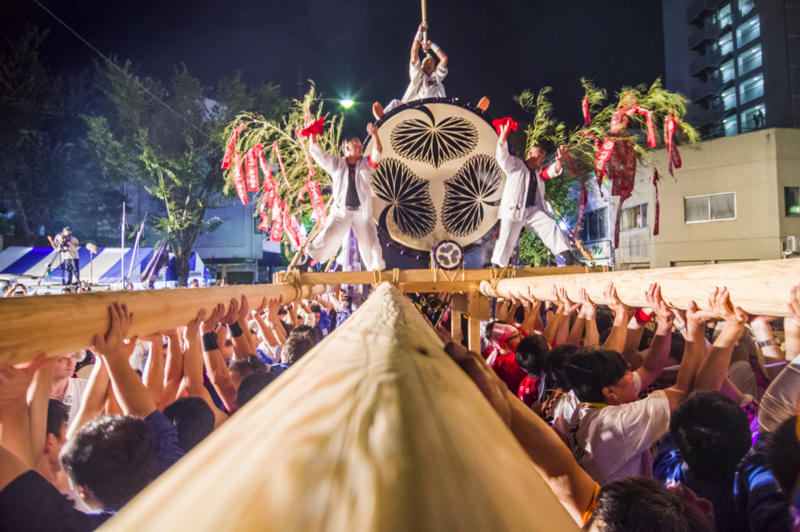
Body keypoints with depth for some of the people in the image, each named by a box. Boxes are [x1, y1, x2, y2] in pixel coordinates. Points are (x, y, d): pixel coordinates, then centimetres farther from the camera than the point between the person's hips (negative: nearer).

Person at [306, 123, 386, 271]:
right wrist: (313, 133, -6)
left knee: (370, 243, 5)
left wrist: (375, 135, -24)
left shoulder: (365, 164, 8)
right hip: (341, 211, -1)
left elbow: (377, 153, -8)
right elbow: (316, 151, 2)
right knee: (329, 236, -16)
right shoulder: (336, 164, 5)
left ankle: (378, 270, 19)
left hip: (362, 213, 2)